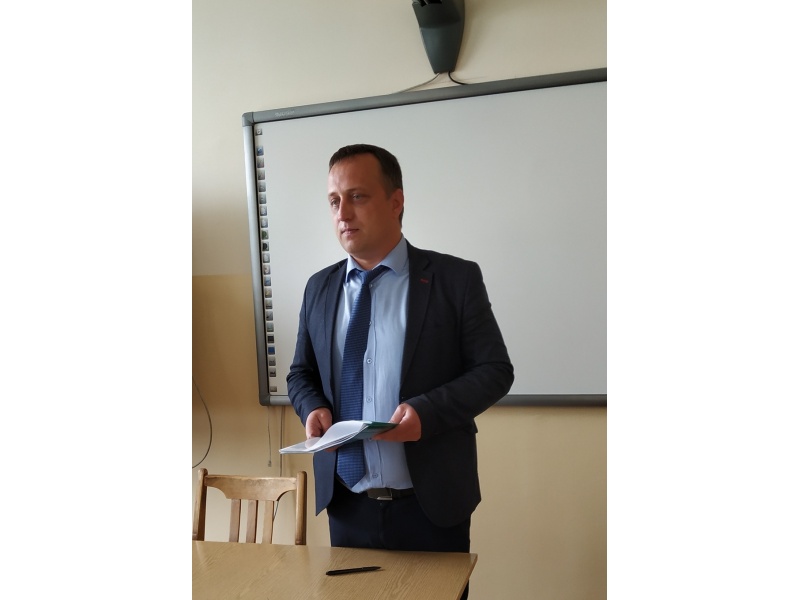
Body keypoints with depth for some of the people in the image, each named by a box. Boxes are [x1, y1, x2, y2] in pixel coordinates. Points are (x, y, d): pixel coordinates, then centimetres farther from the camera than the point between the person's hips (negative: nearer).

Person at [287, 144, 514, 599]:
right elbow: (301, 373, 16)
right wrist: (313, 407, -7)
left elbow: (495, 370, -5)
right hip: (347, 505, 3)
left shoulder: (456, 278, -5)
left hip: (431, 504, -3)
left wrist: (428, 410, -21)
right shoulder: (319, 288, 7)